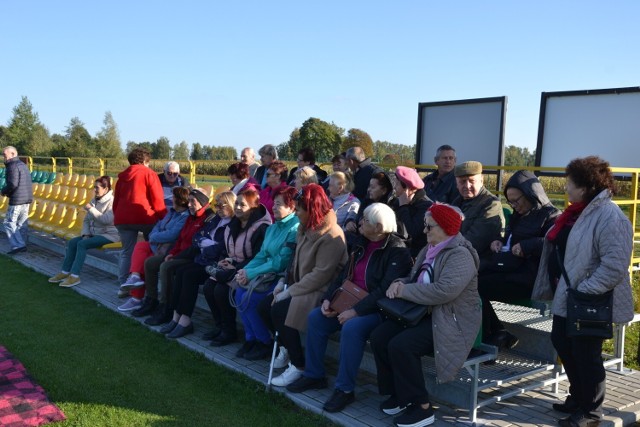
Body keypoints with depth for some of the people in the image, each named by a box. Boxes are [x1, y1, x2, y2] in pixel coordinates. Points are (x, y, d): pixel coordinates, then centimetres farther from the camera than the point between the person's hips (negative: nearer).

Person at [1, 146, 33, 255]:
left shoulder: (13, 166, -13)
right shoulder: (23, 165, 17)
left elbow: (13, 184, -21)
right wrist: (8, 192, 16)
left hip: (17, 199, -9)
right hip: (27, 198, 9)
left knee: (9, 222, -4)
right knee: (22, 223, 12)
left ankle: (18, 245, -10)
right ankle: (22, 245, 16)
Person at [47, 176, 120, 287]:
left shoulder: (112, 202, -13)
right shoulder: (94, 201, 12)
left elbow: (106, 220, -26)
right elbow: (86, 220, 14)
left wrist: (91, 209, -23)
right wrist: (85, 234, -1)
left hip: (109, 234, -8)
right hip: (94, 233, 8)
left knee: (82, 244, -25)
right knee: (71, 242, -8)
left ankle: (75, 276, -24)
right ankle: (65, 272, -5)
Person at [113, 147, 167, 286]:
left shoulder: (122, 177, 14)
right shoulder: (149, 174, -1)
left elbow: (116, 200, 19)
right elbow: (157, 199, -6)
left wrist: (117, 217, 27)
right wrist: (163, 218, 0)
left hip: (123, 219, 4)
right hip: (145, 218, -4)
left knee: (126, 252, 8)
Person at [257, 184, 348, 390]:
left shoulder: (331, 236, -20)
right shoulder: (306, 230, 9)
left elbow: (320, 275, -24)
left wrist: (289, 292, -21)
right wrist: (283, 282, 1)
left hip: (320, 292, -9)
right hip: (302, 287, 9)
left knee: (279, 310, -24)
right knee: (264, 306, 0)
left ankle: (299, 365, -11)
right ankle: (287, 348, 19)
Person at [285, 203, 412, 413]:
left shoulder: (397, 251, -16)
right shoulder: (362, 244, 10)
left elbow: (385, 290, -25)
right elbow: (345, 275, 13)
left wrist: (356, 311, -28)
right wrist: (328, 298, -2)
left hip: (380, 309, -9)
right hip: (351, 302, 9)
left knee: (352, 327, -34)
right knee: (316, 317, -4)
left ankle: (345, 389, -18)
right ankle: (313, 373, 9)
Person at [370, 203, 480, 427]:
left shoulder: (460, 255, -17)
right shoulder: (429, 250, 14)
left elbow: (443, 291, -30)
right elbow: (416, 281, 21)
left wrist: (404, 290, -21)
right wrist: (400, 283, -4)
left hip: (451, 321, -9)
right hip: (424, 313, 9)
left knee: (401, 345, -27)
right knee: (379, 336, -10)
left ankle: (421, 407, -11)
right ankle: (398, 393, 5)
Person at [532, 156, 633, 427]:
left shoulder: (610, 217, -21)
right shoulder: (578, 211, 9)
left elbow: (614, 266, -27)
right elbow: (558, 247, 19)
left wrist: (583, 291, -26)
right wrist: (560, 286, 13)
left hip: (590, 302, -10)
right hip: (567, 296, 10)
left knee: (586, 355, 4)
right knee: (562, 344, 19)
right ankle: (578, 397, 37)